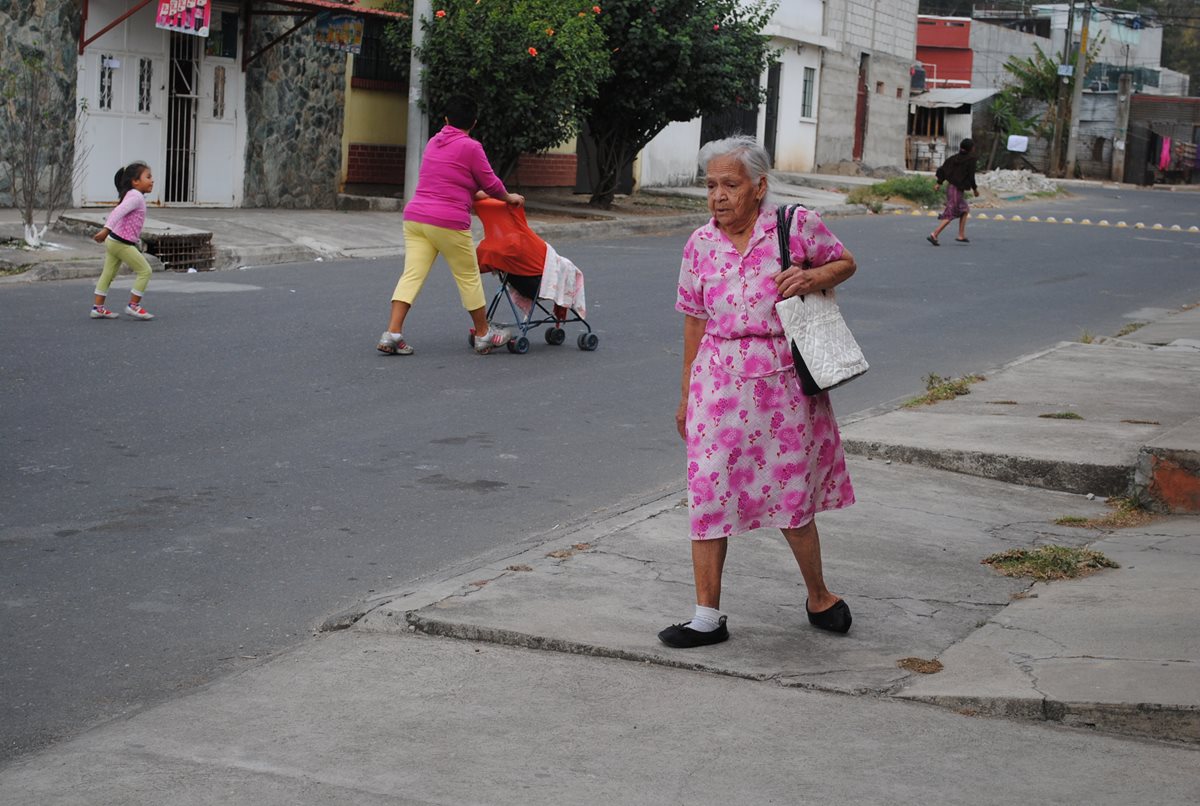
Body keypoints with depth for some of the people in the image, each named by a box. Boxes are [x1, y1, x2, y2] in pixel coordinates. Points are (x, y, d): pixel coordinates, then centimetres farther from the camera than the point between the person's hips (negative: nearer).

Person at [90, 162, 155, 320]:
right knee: (145, 271, -4)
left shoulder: (131, 195, 16)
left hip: (114, 241, 10)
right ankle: (133, 305, 0)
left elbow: (117, 213, 24)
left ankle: (97, 307, 16)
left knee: (108, 273, 13)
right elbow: (118, 212, -28)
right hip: (122, 243, -10)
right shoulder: (136, 197, -15)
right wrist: (106, 230, -37)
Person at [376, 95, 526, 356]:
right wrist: (509, 198, 21)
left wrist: (476, 194, 42)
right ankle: (484, 335, 20)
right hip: (448, 223, -6)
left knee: (412, 275, 1)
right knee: (469, 278, 8)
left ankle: (392, 333, -10)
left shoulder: (433, 142, 17)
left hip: (415, 217, 6)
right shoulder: (470, 147, -6)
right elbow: (490, 183, 1)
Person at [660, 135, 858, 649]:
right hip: (719, 384, 2)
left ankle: (819, 597, 29)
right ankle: (708, 616, 10)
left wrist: (814, 278, -12)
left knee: (792, 495, 6)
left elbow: (845, 262, 11)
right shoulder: (700, 245, 4)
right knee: (709, 493, 0)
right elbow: (695, 321, 11)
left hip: (784, 381, -2)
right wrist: (687, 394, 14)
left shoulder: (798, 225, -4)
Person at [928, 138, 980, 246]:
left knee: (965, 210, 23)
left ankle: (961, 236, 21)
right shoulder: (971, 159, -11)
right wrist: (975, 189, -2)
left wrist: (939, 183, 8)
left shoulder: (955, 157, 8)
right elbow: (971, 176, -14)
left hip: (950, 186, 8)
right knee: (951, 215, -5)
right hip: (958, 189, -8)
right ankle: (934, 235, -13)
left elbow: (942, 169, 4)